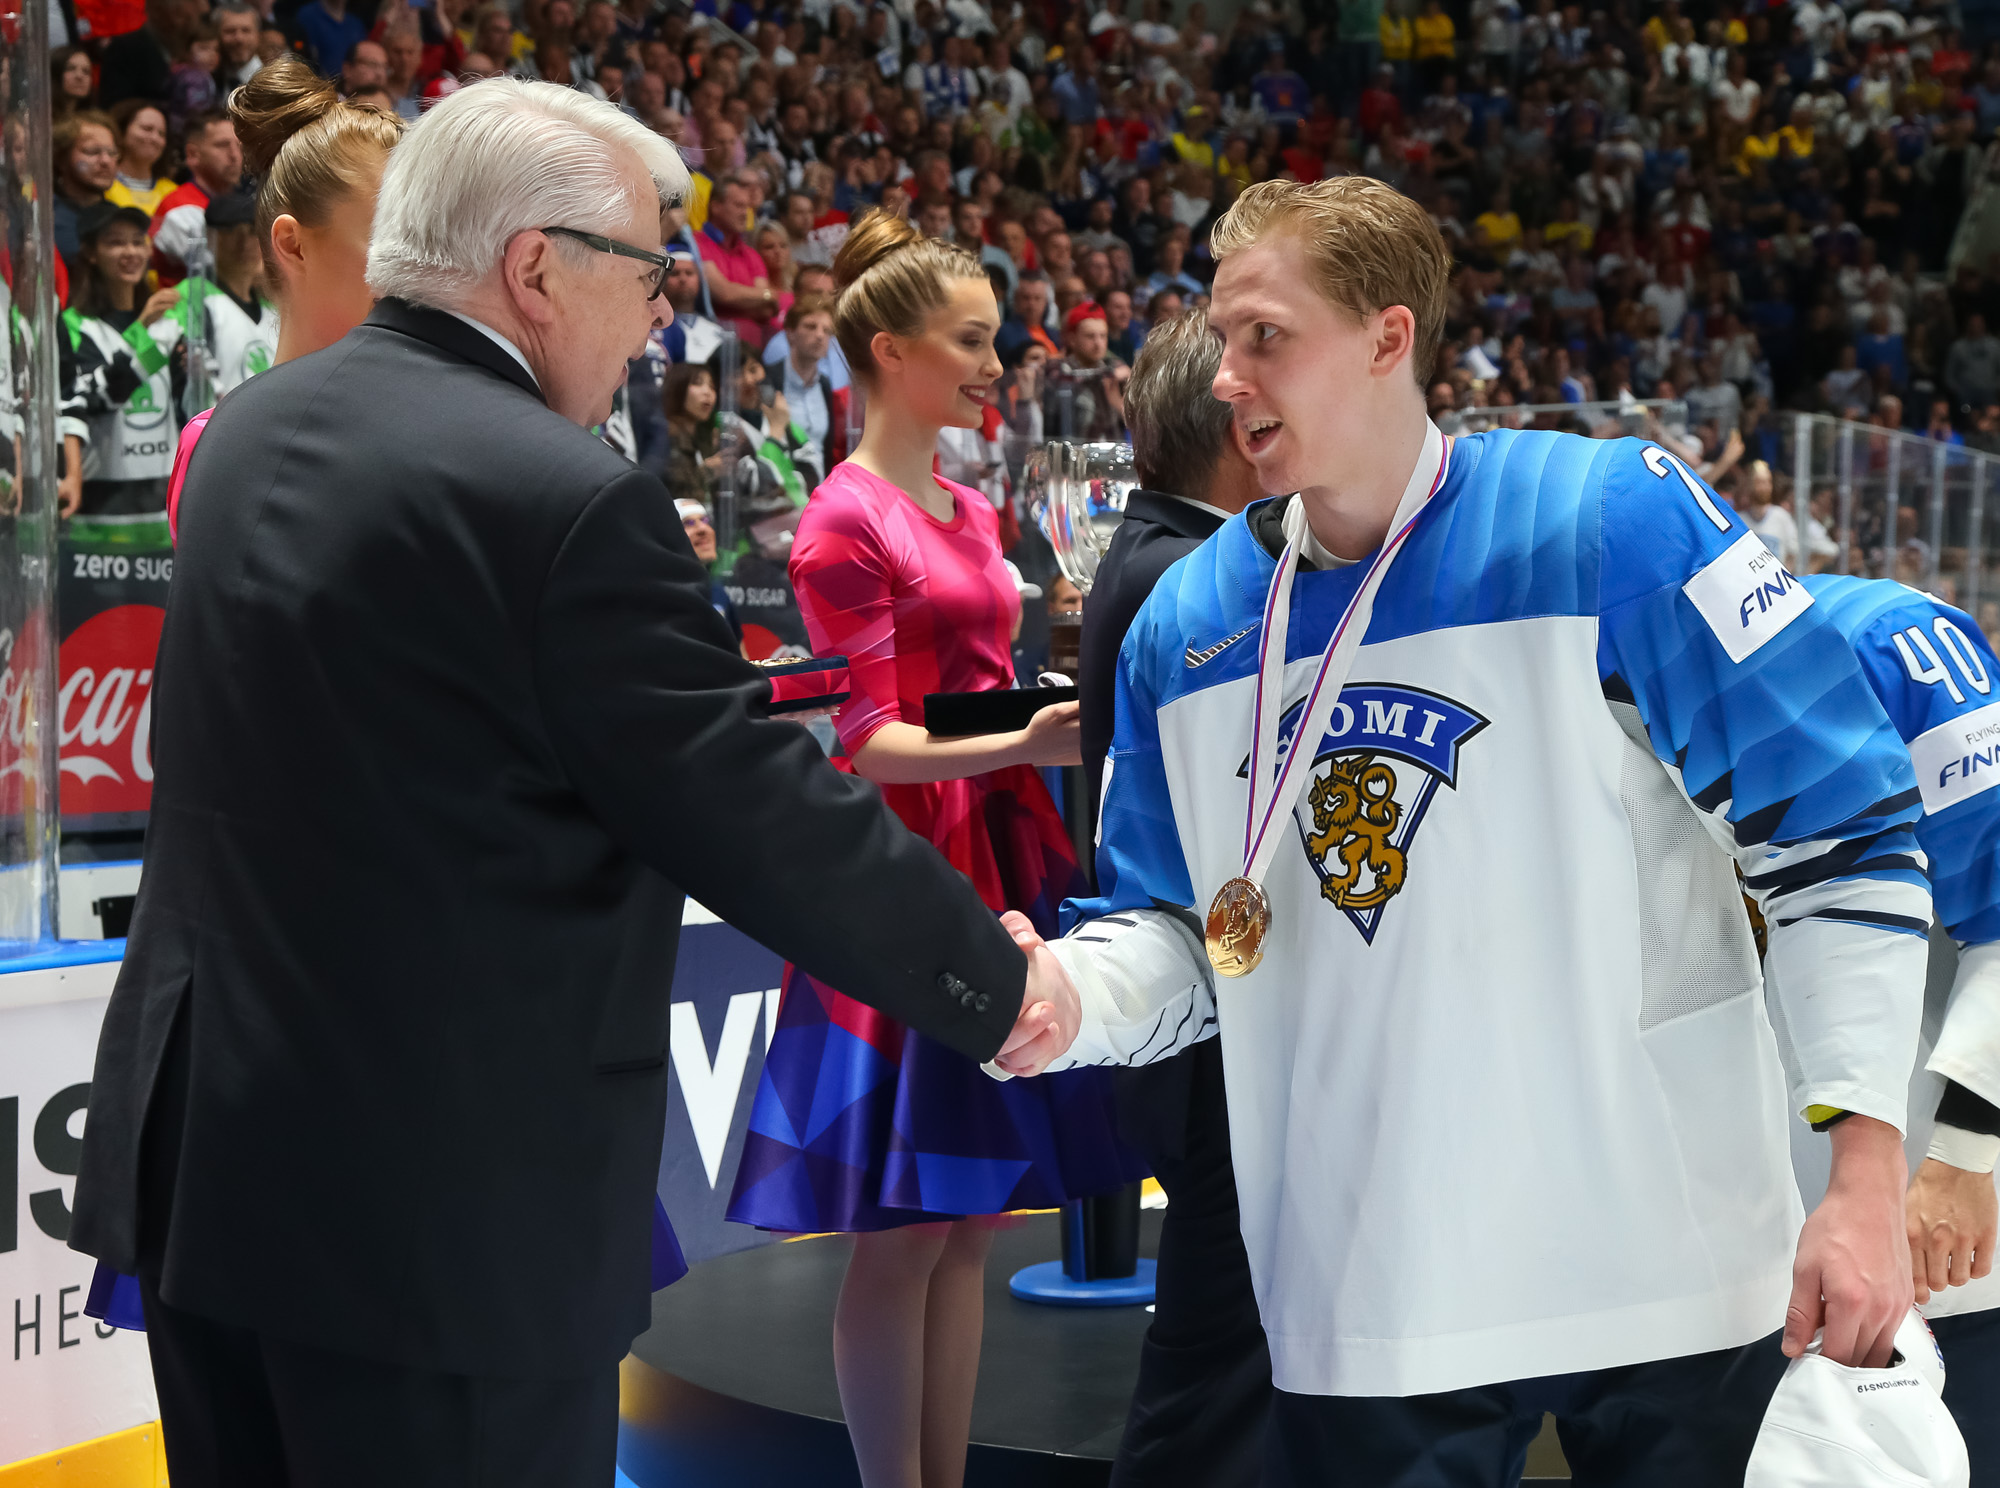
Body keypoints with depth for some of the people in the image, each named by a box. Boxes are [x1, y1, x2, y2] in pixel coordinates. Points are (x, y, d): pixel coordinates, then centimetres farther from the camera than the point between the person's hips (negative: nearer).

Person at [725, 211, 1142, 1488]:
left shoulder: (972, 514, 15)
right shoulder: (846, 522, -9)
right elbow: (870, 743, -15)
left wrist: (1065, 726, 7)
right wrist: (1015, 745, -27)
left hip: (995, 860, 8)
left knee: (973, 1215, 11)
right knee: (900, 1233, -2)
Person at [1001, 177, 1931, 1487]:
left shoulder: (1614, 521, -10)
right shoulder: (1186, 626, 4)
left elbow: (1839, 831, -9)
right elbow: (1176, 932, 12)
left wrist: (1867, 1178, -14)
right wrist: (1068, 998, -11)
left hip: (1675, 1279, -2)